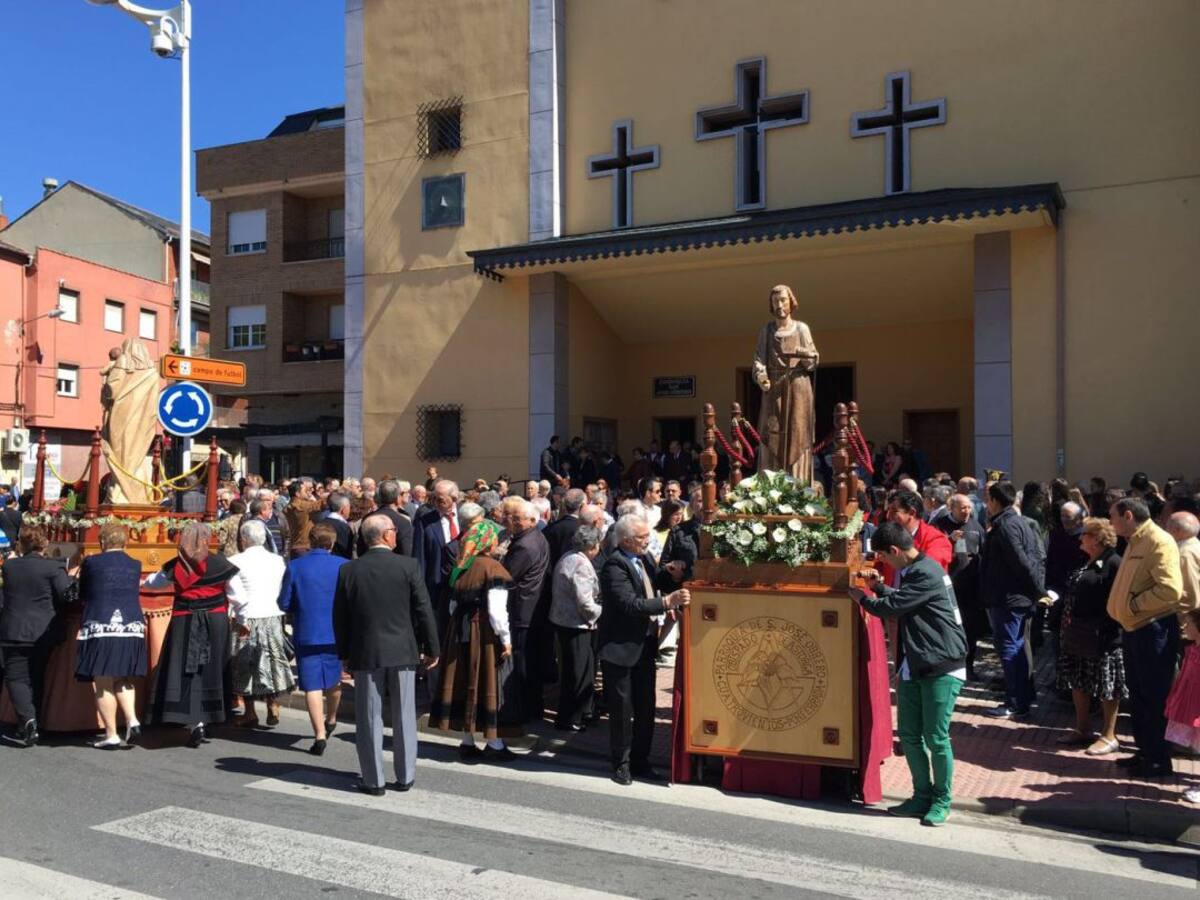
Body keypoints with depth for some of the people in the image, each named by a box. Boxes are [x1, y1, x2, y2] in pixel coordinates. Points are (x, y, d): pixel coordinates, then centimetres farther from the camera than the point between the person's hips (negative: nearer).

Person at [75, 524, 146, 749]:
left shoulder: (91, 562, 0)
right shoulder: (135, 565, 10)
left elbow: (82, 595, 12)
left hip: (100, 628, -4)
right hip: (132, 628, 4)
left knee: (103, 683, 2)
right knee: (123, 680, 17)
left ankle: (111, 735, 2)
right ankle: (132, 720, -1)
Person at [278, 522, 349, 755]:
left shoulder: (295, 567, -8)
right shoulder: (344, 566, -7)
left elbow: (284, 603, -3)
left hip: (307, 633, -2)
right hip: (337, 633, 2)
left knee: (312, 685, 1)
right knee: (333, 679, 22)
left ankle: (320, 734, -6)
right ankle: (331, 720, 42)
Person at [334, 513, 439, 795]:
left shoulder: (348, 571, -3)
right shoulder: (408, 566, -8)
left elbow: (340, 617, 2)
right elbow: (424, 611, -6)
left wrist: (345, 653, 13)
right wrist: (431, 648, 4)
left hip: (366, 652, 1)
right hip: (403, 651, 0)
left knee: (369, 719, 8)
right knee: (404, 716, 10)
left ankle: (373, 780, 14)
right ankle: (405, 777, 19)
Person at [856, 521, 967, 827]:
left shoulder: (926, 574, -19)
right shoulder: (914, 571, 12)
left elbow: (892, 608, -16)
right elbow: (902, 601, 25)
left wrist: (862, 598, 0)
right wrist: (880, 586, 13)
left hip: (942, 667, -10)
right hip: (914, 666, 10)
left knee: (936, 738, -1)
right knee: (909, 735, 11)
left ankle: (941, 801, 15)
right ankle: (922, 796, 23)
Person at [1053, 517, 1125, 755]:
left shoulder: (1114, 564, -14)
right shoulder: (1086, 562, 15)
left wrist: (1106, 635, -20)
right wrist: (1067, 618, 10)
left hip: (1102, 637, -9)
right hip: (1076, 636, 9)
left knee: (1106, 686, 2)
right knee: (1078, 682, 15)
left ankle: (1109, 736, 12)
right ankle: (1083, 729, 26)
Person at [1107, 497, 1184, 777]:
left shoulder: (1158, 542, -17)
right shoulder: (1134, 542, 14)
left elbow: (1170, 590, -27)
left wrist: (1134, 604, -18)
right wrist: (1122, 607, 9)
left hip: (1154, 629, -10)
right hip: (1134, 628, 10)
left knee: (1154, 696, 1)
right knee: (1138, 694, 17)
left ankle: (1159, 759, 12)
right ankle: (1145, 751, 29)